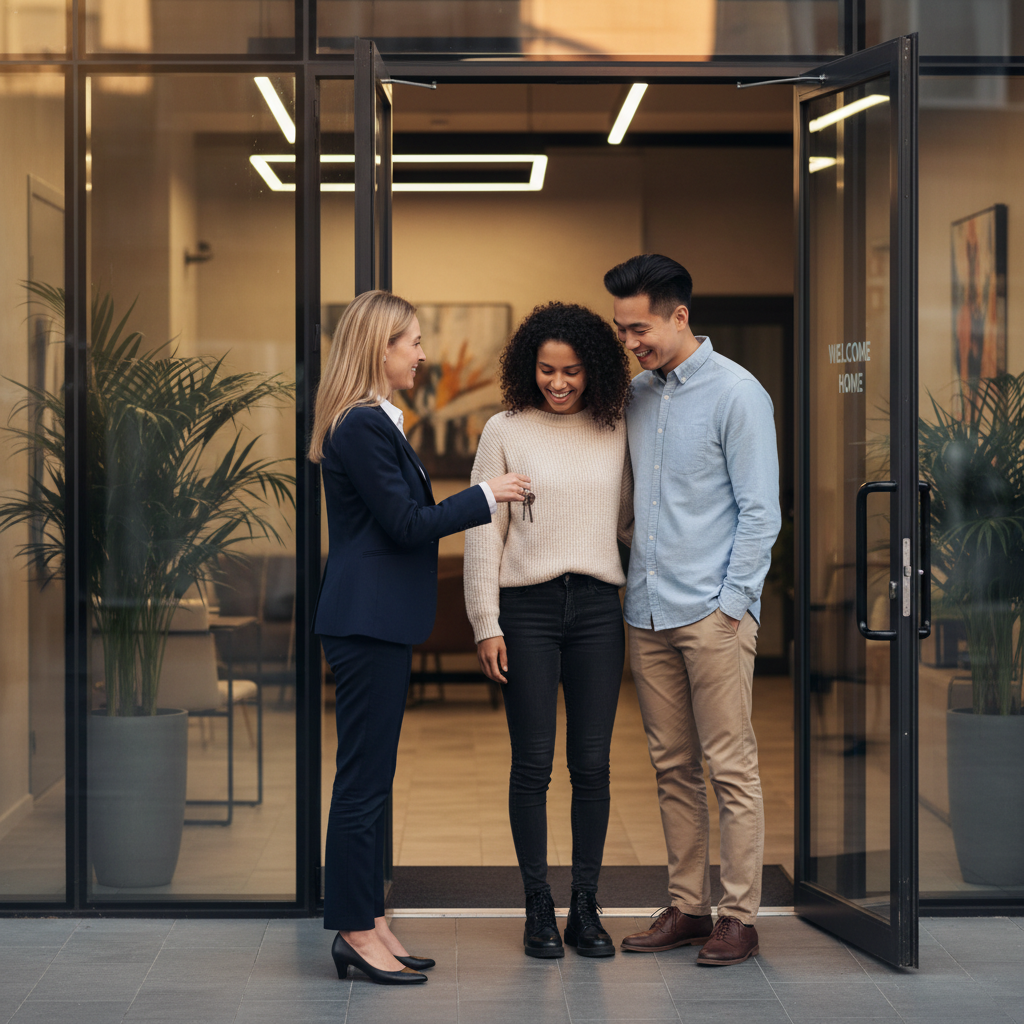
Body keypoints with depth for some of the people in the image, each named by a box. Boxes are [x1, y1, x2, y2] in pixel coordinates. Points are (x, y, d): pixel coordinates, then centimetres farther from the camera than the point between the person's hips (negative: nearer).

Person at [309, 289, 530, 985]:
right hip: (369, 621, -11)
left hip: (377, 621, 11)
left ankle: (367, 923, 18)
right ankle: (357, 933, 2)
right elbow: (404, 523, -17)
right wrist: (486, 496, -9)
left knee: (371, 777, 12)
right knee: (364, 778, -5)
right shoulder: (363, 425, -16)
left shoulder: (373, 422, 17)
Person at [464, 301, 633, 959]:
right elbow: (483, 531, 1)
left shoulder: (615, 431, 8)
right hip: (526, 606, -2)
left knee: (592, 762, 3)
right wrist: (485, 625, -3)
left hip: (598, 607, 2)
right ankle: (539, 910, 10)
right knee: (533, 762, 1)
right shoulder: (505, 431, 1)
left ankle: (587, 907, 13)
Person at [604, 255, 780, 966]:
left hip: (714, 614, -6)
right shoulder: (638, 394, 13)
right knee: (673, 769, 10)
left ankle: (739, 916, 4)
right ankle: (687, 907, 17)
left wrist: (730, 605, -12)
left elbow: (760, 513, -8)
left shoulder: (736, 394, -6)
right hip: (647, 613, 6)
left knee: (731, 769, -2)